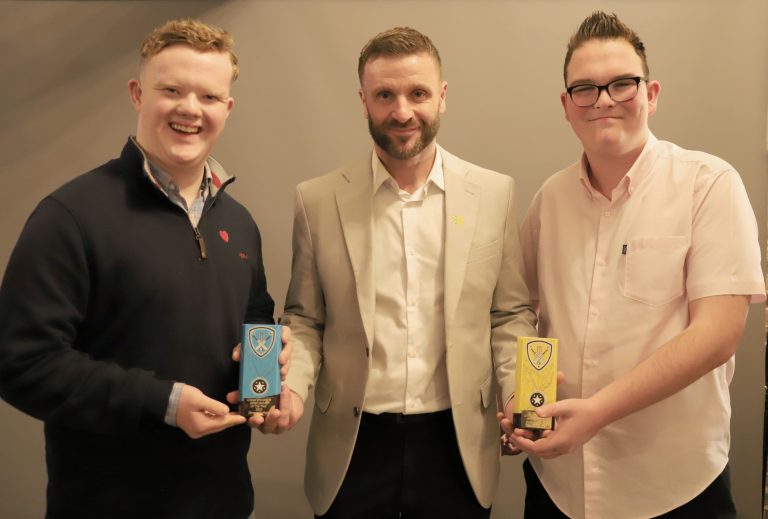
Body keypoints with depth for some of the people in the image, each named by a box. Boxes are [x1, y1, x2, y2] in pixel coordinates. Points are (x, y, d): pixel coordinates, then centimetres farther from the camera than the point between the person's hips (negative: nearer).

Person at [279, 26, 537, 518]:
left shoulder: (495, 193, -2)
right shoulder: (318, 200, -3)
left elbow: (511, 314, 4)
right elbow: (304, 320, 4)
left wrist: (521, 399, -10)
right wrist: (291, 385, -14)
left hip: (458, 445, 1)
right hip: (351, 447, 0)